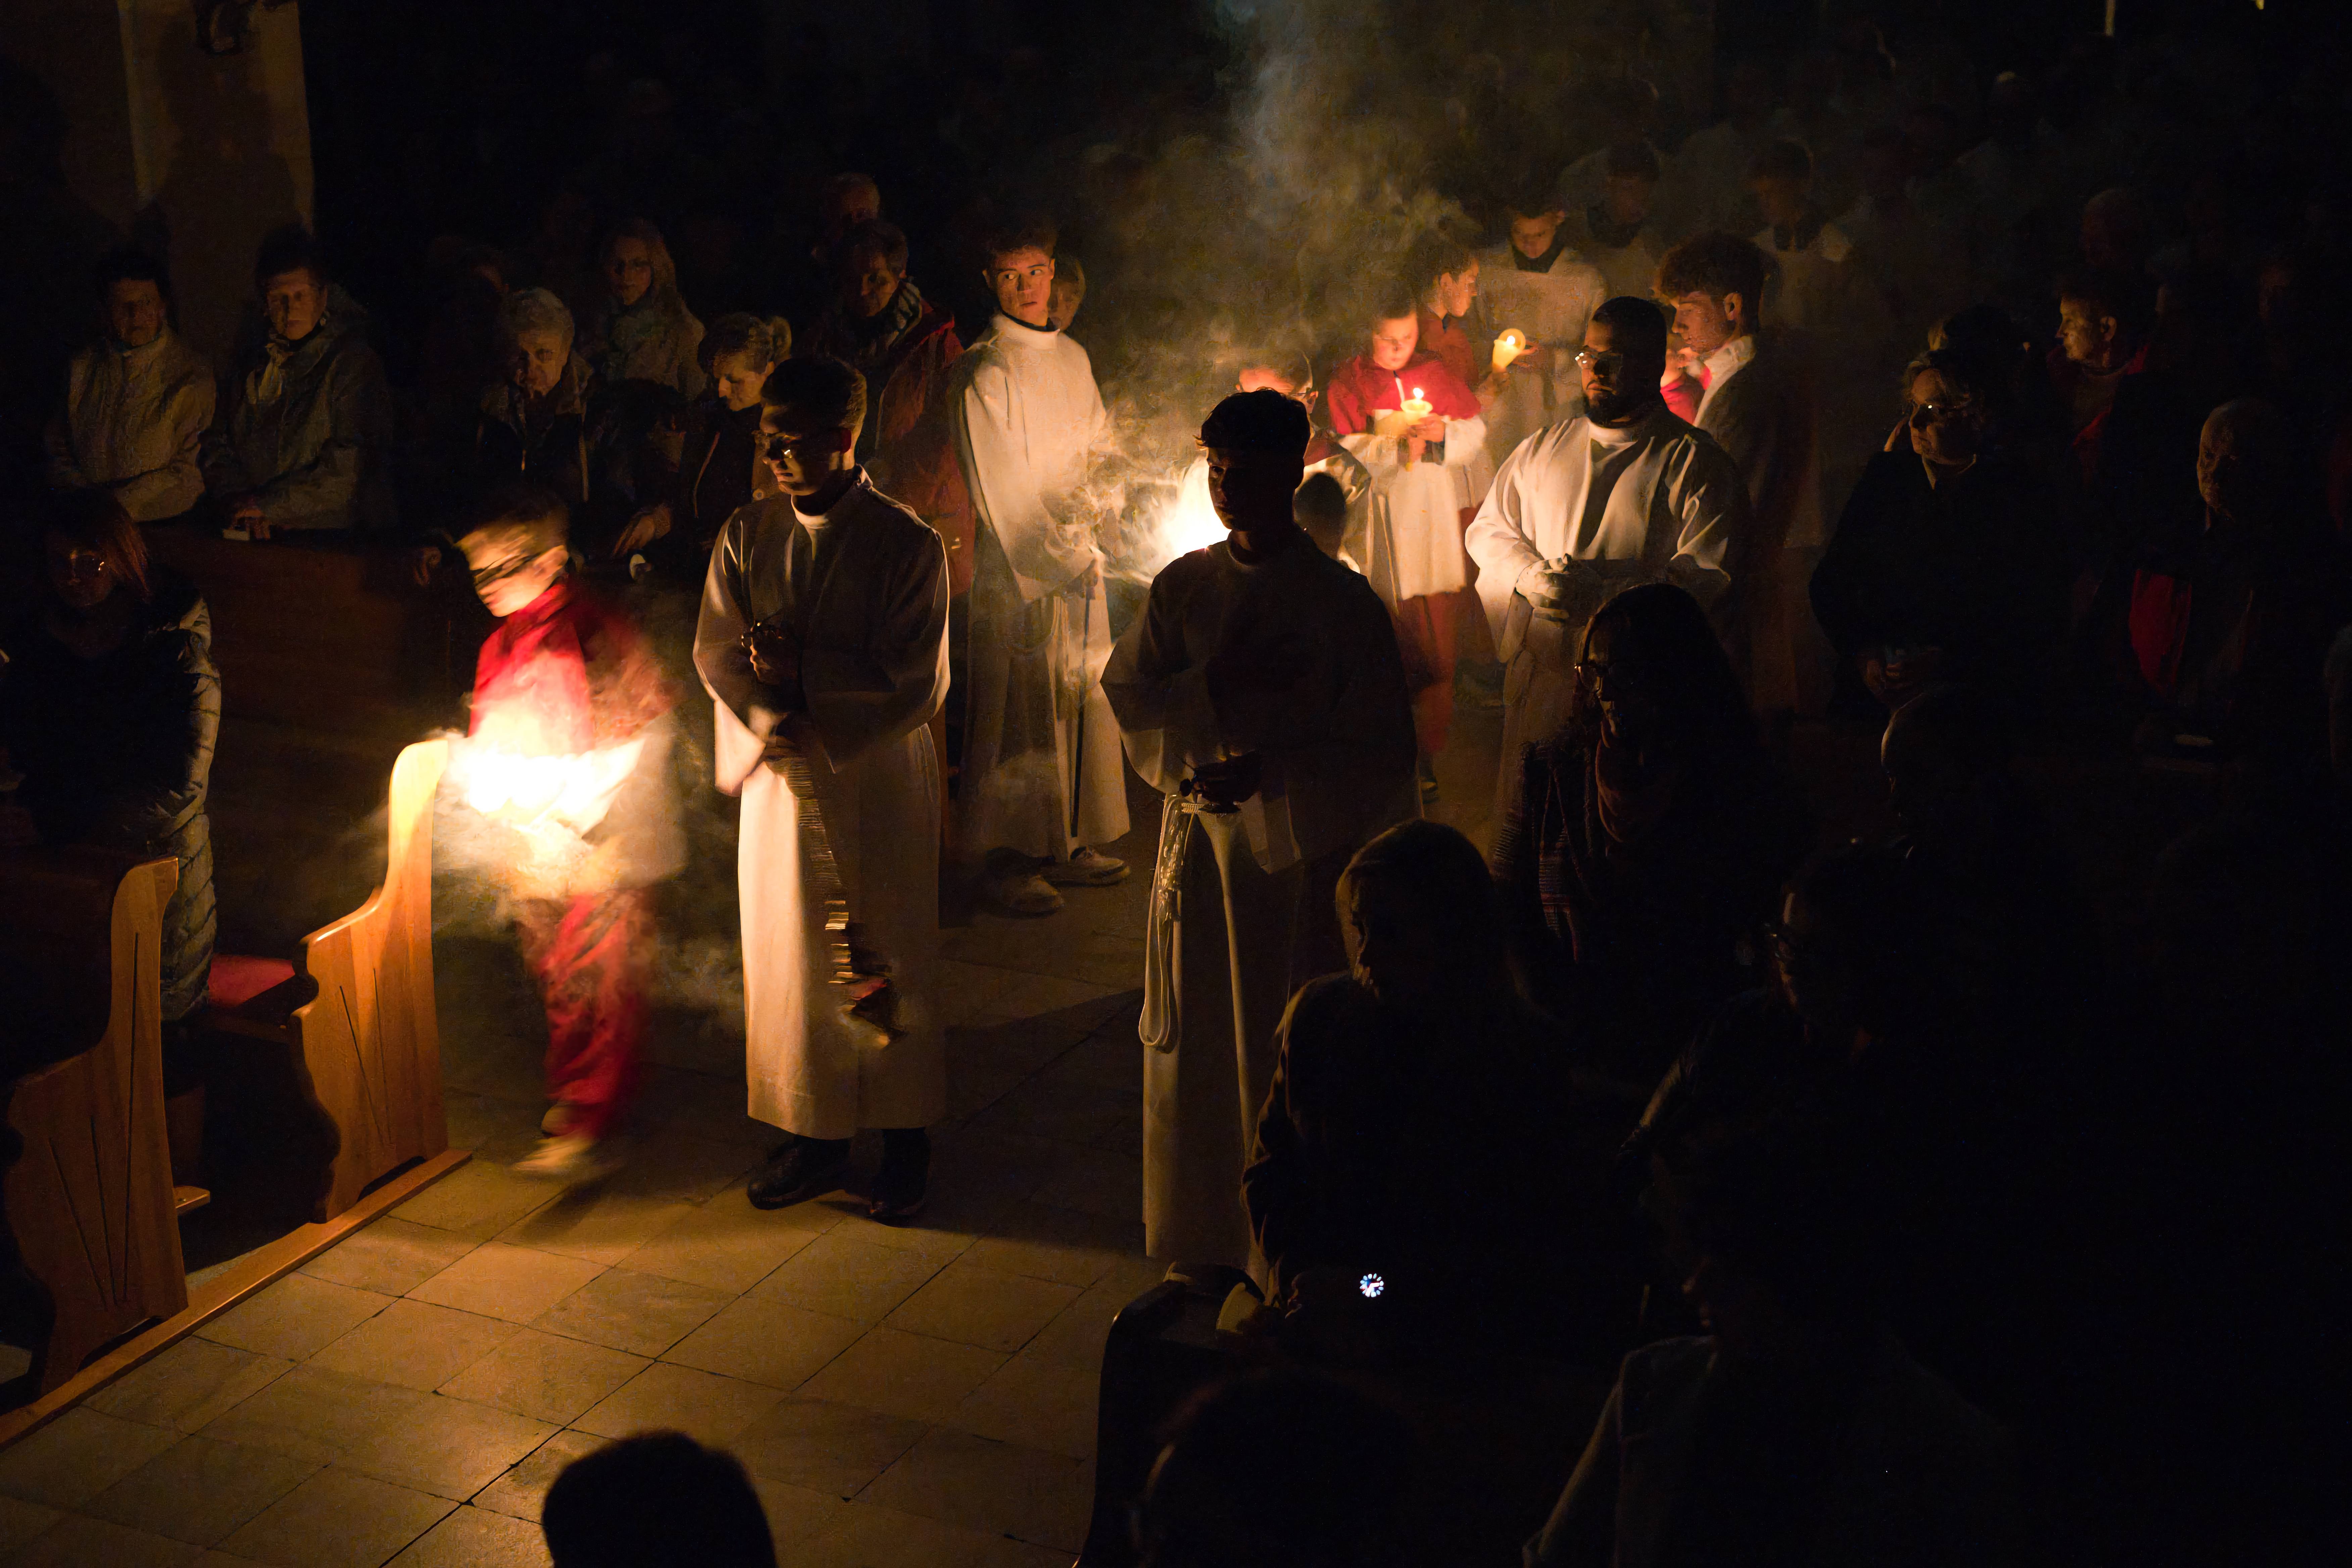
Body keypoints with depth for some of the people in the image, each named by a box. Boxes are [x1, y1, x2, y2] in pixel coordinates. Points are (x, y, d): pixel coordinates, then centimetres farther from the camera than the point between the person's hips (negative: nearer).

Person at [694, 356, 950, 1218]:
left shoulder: (908, 545, -11)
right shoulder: (748, 535, 2)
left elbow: (918, 685, -13)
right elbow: (716, 652, 1)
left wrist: (803, 671, -17)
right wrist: (775, 718, -16)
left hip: (877, 780, -4)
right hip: (779, 773, 4)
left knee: (886, 965, 6)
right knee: (787, 958, 10)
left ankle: (905, 1141, 20)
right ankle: (813, 1137, 24)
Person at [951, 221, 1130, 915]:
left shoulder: (1073, 358, 13)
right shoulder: (983, 371, -11)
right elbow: (999, 487, -13)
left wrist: (1089, 543, 9)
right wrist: (1058, 558, -14)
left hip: (1078, 551, 7)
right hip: (1017, 561, -7)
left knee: (1083, 697, 11)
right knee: (1023, 707, -4)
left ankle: (1068, 843, 22)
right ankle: (1007, 858, 6)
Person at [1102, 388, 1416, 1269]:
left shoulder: (1342, 602, -5)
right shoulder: (1181, 588, 6)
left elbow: (1378, 754, -6)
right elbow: (1129, 701, 0)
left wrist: (1268, 775, -17)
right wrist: (1215, 686, -16)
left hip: (1302, 851, -3)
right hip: (1199, 844, 4)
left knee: (1290, 1059, 2)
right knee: (1192, 1048, 9)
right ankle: (1196, 1239, 24)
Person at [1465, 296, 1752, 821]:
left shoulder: (1695, 463, 1)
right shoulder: (1544, 448, 17)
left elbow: (1707, 576, -8)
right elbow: (1489, 528, 18)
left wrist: (1604, 595, -18)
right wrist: (1532, 576, -4)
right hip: (1538, 672, 4)